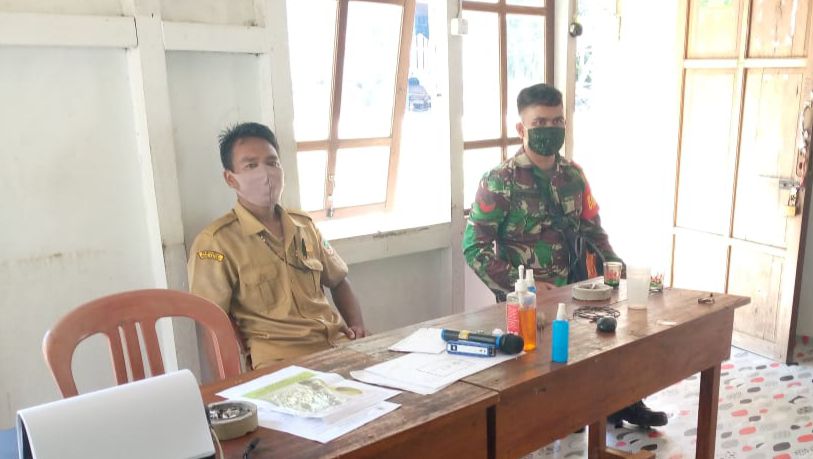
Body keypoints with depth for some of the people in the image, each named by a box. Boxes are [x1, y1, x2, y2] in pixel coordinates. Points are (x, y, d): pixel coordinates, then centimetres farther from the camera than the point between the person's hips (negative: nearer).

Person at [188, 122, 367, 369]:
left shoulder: (304, 225, 14)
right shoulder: (216, 241, -4)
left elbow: (339, 282, 23)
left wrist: (357, 326, 8)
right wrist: (247, 370, -13)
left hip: (338, 341, 6)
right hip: (281, 360, -6)